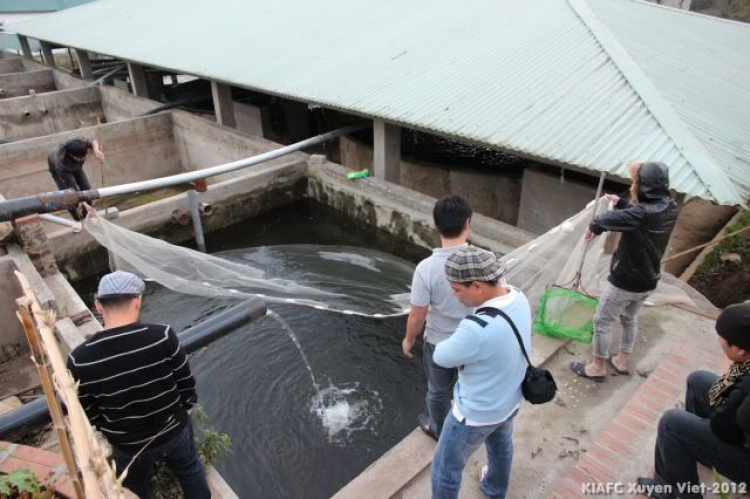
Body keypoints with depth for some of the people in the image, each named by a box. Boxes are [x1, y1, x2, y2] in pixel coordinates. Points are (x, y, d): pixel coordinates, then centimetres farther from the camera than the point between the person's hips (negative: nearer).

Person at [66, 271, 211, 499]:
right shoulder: (163, 336, -26)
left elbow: (87, 415, -10)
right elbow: (186, 384, -13)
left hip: (126, 446, 1)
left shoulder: (80, 360, -23)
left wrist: (110, 430, 11)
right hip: (174, 432, 0)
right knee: (191, 472, 28)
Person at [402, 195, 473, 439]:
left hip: (440, 343, -2)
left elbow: (417, 317, -18)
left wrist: (409, 339, 2)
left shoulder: (427, 268, -28)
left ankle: (440, 430, 50)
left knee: (439, 390, 25)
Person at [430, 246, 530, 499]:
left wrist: (458, 340, -6)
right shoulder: (519, 297, -15)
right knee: (500, 442, 36)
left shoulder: (477, 330, -42)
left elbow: (442, 357, -23)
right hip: (510, 399, 8)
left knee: (446, 465, 18)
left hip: (477, 411, -8)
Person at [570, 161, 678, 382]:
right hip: (648, 281, 8)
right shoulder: (669, 208, -4)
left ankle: (598, 368, 24)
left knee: (602, 321, 10)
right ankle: (622, 361, 43)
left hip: (625, 281, -8)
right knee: (630, 318, 27)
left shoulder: (644, 214, -31)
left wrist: (593, 227, -14)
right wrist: (620, 202, 12)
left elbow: (604, 221, -35)